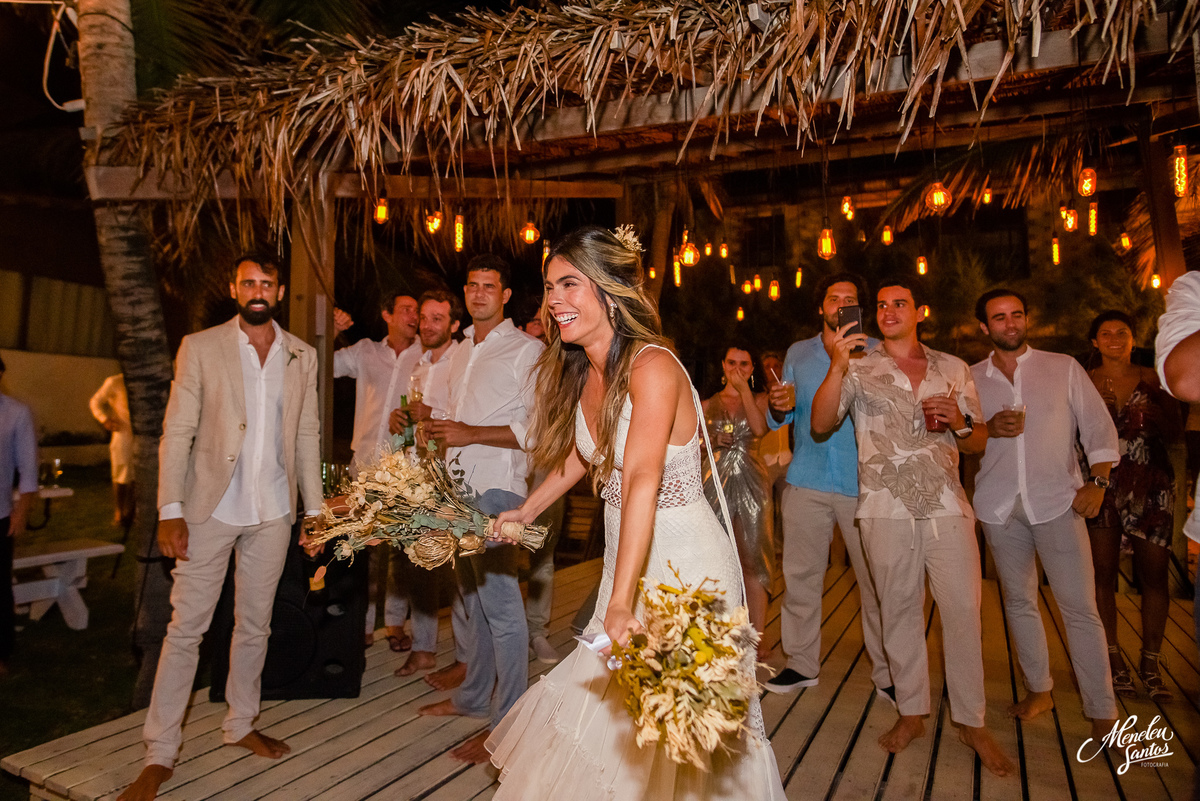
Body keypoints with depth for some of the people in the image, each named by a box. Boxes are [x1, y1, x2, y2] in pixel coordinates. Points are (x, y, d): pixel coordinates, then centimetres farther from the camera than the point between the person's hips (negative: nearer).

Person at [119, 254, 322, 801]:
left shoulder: (302, 356, 6)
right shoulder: (200, 347, -2)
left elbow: (307, 435, 9)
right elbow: (177, 432, -4)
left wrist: (314, 507, 6)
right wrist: (170, 510, -11)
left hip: (273, 512, 3)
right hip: (211, 509, -2)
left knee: (255, 625, 14)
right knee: (185, 628, 2)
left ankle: (240, 725, 31)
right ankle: (160, 754, 15)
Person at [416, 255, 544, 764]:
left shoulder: (526, 350, -5)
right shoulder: (460, 351, 19)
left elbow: (538, 426, -14)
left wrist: (472, 434, -17)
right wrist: (436, 428, 9)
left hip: (496, 488, -8)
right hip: (457, 485, 8)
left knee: (500, 603, -6)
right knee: (472, 598, 17)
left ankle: (508, 724, 4)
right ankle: (472, 697, 31)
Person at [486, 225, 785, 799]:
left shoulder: (653, 366, -23)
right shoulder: (584, 373, 2)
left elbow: (643, 481, -34)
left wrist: (620, 603, -40)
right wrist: (525, 511, 24)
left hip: (683, 561, -7)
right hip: (627, 557, 8)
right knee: (610, 701, 18)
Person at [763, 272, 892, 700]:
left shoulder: (877, 353, 7)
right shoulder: (797, 353, 15)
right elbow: (778, 420, 15)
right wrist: (779, 408, -9)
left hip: (864, 483, -2)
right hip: (807, 481, 2)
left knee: (877, 582, 0)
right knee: (800, 576, 6)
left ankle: (887, 674, 15)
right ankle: (802, 664, 20)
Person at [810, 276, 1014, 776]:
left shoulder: (953, 369, 12)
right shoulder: (859, 369, 6)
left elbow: (978, 443, 16)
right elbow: (821, 425, -9)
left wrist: (958, 421, -7)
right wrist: (837, 367, -22)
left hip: (947, 505, 1)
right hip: (886, 508, -1)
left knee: (963, 609, 0)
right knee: (899, 610, 8)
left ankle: (971, 721, 17)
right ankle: (911, 712, 23)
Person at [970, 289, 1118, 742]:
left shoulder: (1063, 368, 6)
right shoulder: (971, 379, 9)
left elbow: (1099, 426, 5)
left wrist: (1097, 481, -7)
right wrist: (989, 429, -9)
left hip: (1056, 501, -2)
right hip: (1000, 505, 2)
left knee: (1080, 608, -4)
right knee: (1018, 601, 11)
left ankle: (1103, 713, 5)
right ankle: (1039, 690, 26)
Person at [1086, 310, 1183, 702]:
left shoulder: (1153, 380, 8)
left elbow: (1175, 431, 6)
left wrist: (1152, 415, -11)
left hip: (1151, 485, 1)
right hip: (1103, 484, -1)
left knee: (1154, 574, 0)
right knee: (1104, 572, 0)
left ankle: (1151, 663, 14)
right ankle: (1113, 660, 11)